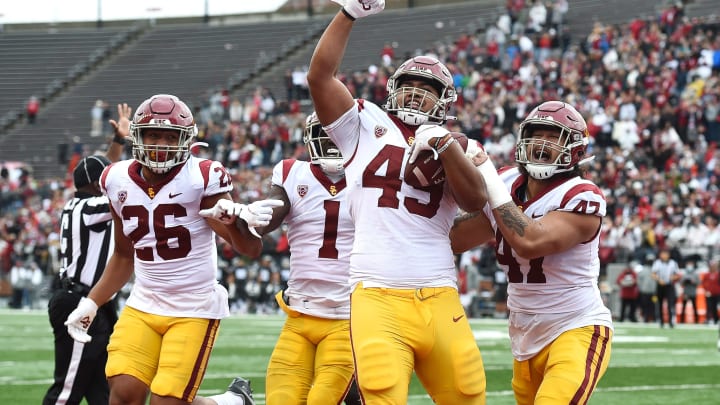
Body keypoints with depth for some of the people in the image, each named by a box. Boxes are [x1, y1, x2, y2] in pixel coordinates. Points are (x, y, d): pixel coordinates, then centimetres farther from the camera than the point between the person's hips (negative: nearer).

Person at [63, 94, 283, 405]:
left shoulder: (201, 179, -12)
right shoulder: (119, 181, 3)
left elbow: (251, 249, -15)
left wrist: (235, 220, -36)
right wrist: (91, 303, 13)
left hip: (194, 309, -4)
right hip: (143, 306, 4)